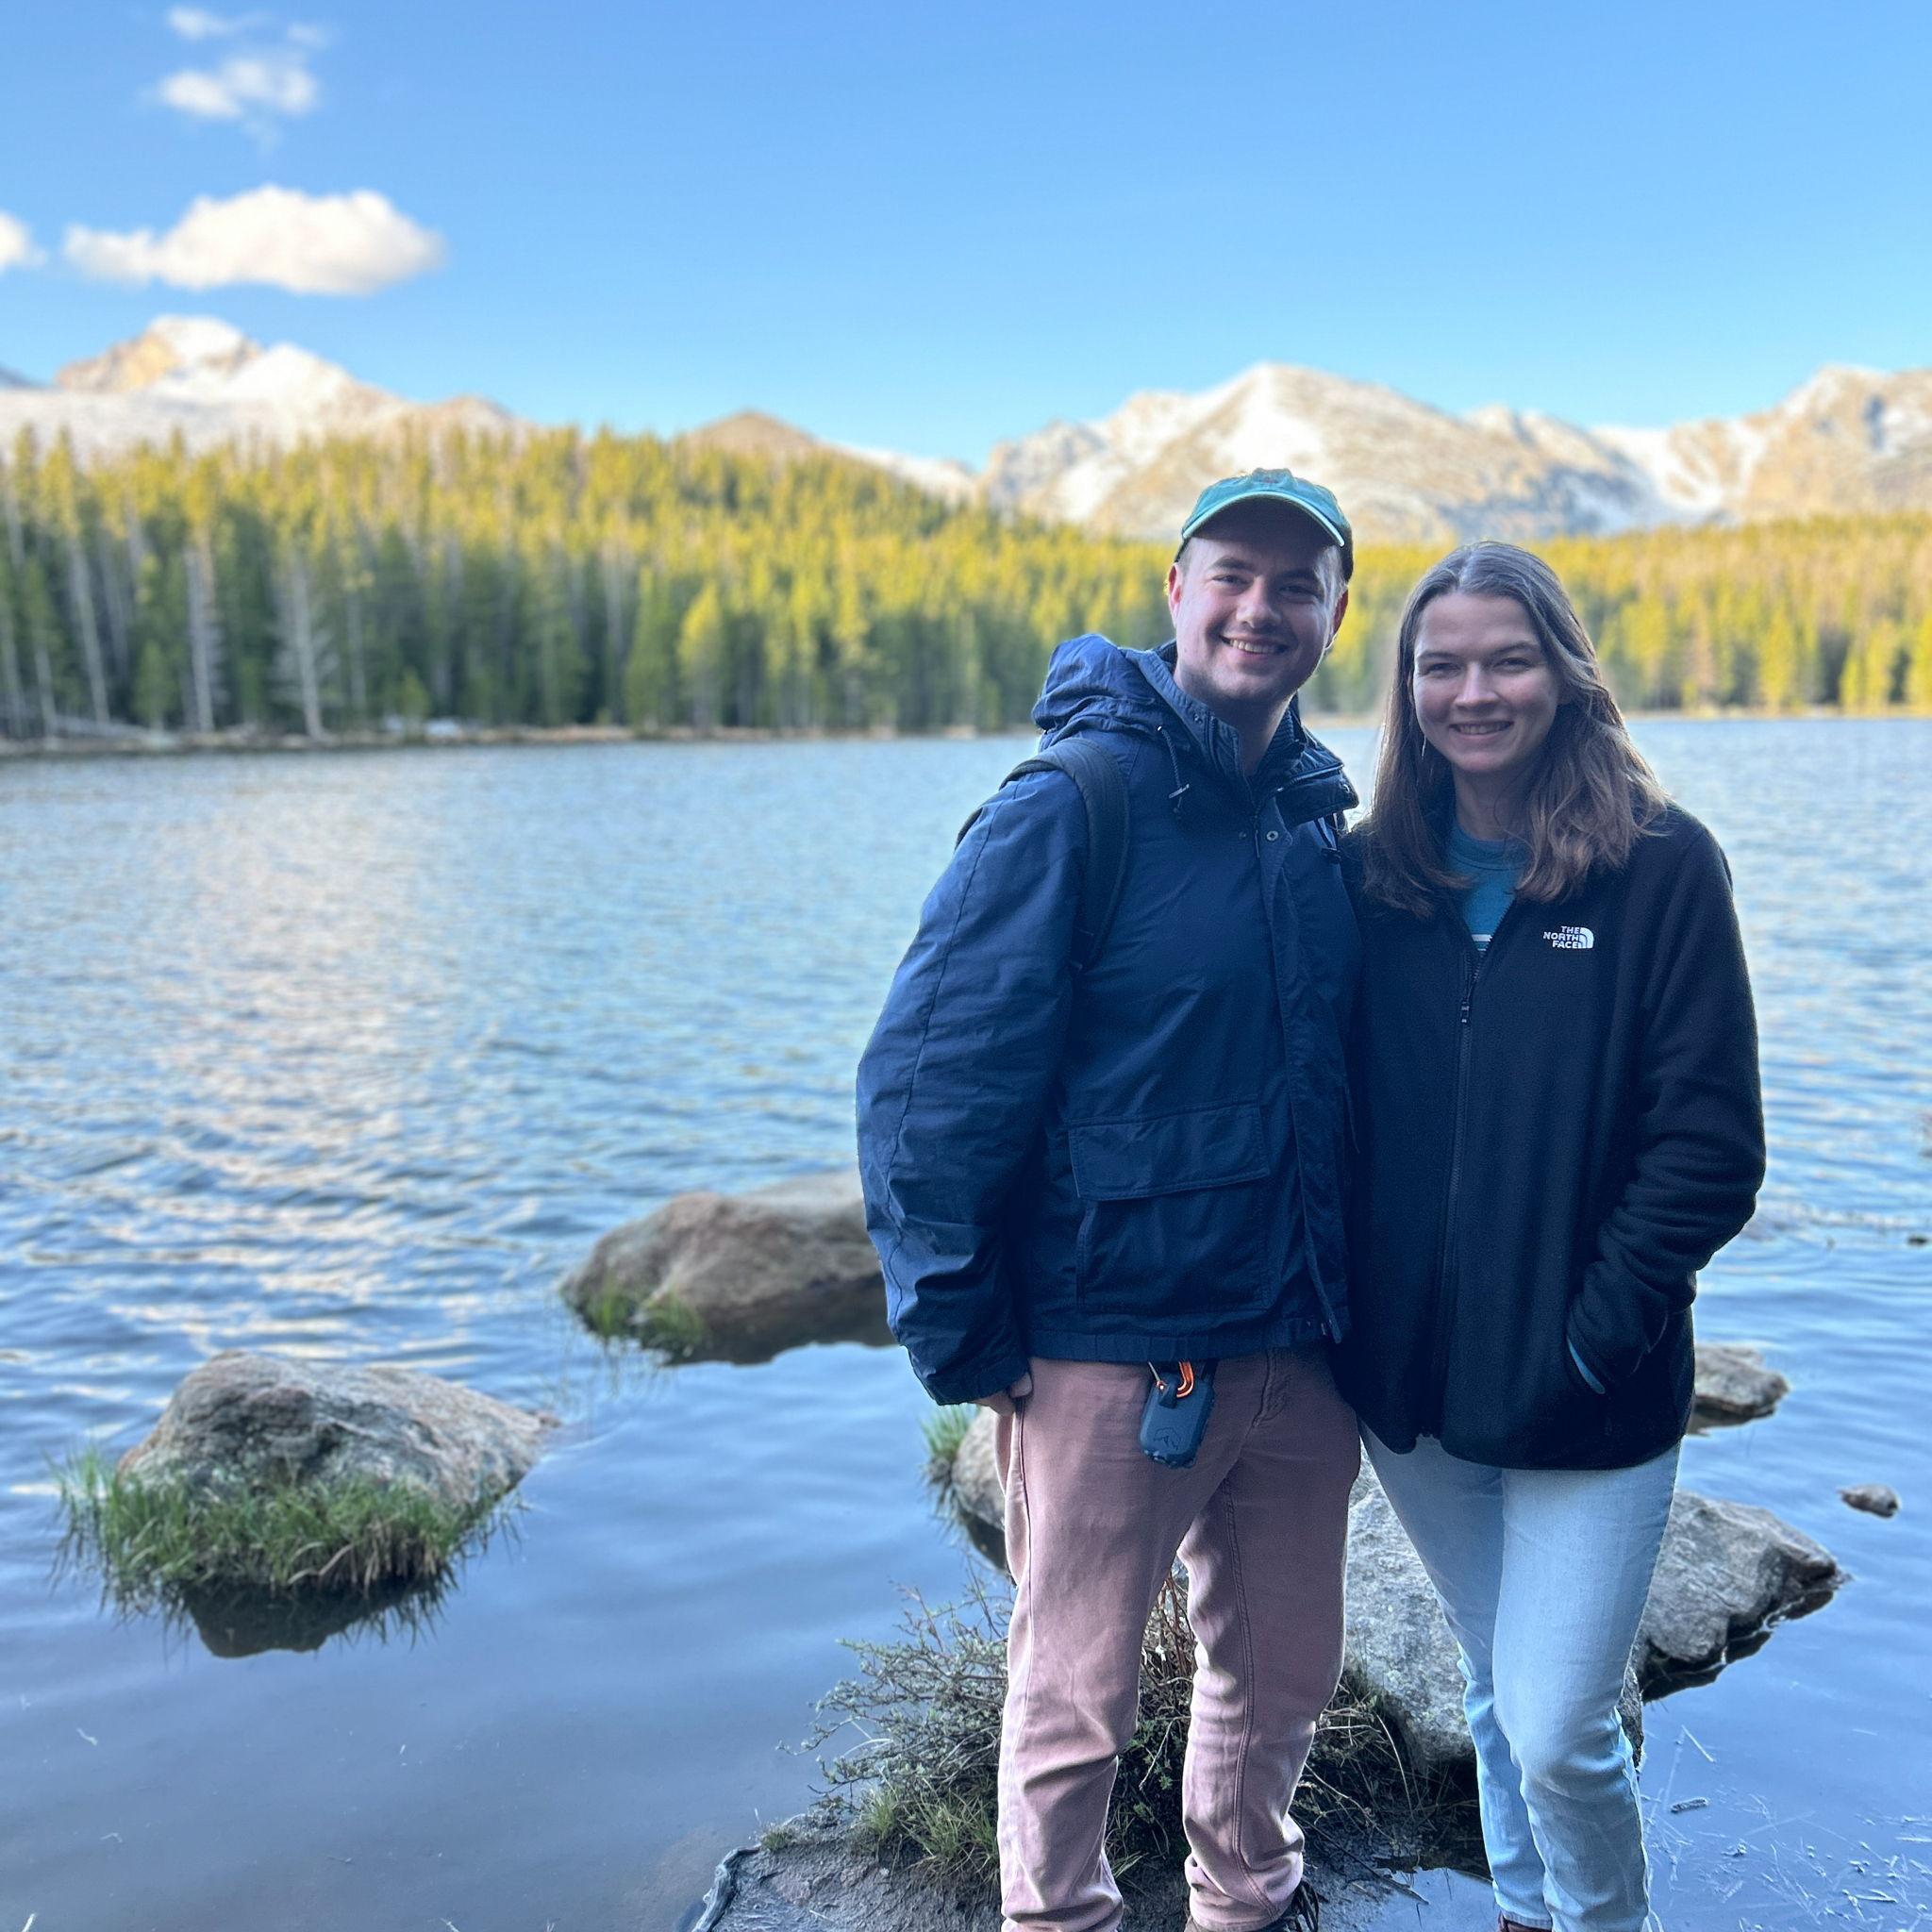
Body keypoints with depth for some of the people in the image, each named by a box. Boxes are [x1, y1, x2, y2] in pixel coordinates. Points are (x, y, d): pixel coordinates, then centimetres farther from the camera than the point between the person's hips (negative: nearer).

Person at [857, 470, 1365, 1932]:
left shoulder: (1322, 826, 6)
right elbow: (925, 1083, -15)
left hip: (1301, 1356, 6)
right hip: (1109, 1357, -5)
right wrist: (962, 1338, -13)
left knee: (1283, 1675, 21)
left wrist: (1356, 1301, 14)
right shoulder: (1069, 810, -13)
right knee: (1076, 1704, 10)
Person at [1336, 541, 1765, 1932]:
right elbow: (1332, 1111, 7)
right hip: (1411, 1384, 4)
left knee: (1559, 1732, -2)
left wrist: (1600, 1331, -15)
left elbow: (1710, 1141, -10)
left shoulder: (1661, 865, -8)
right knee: (1497, 1699, 20)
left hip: (1589, 1394, -4)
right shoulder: (1373, 872, 3)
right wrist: (1344, 1311, -1)